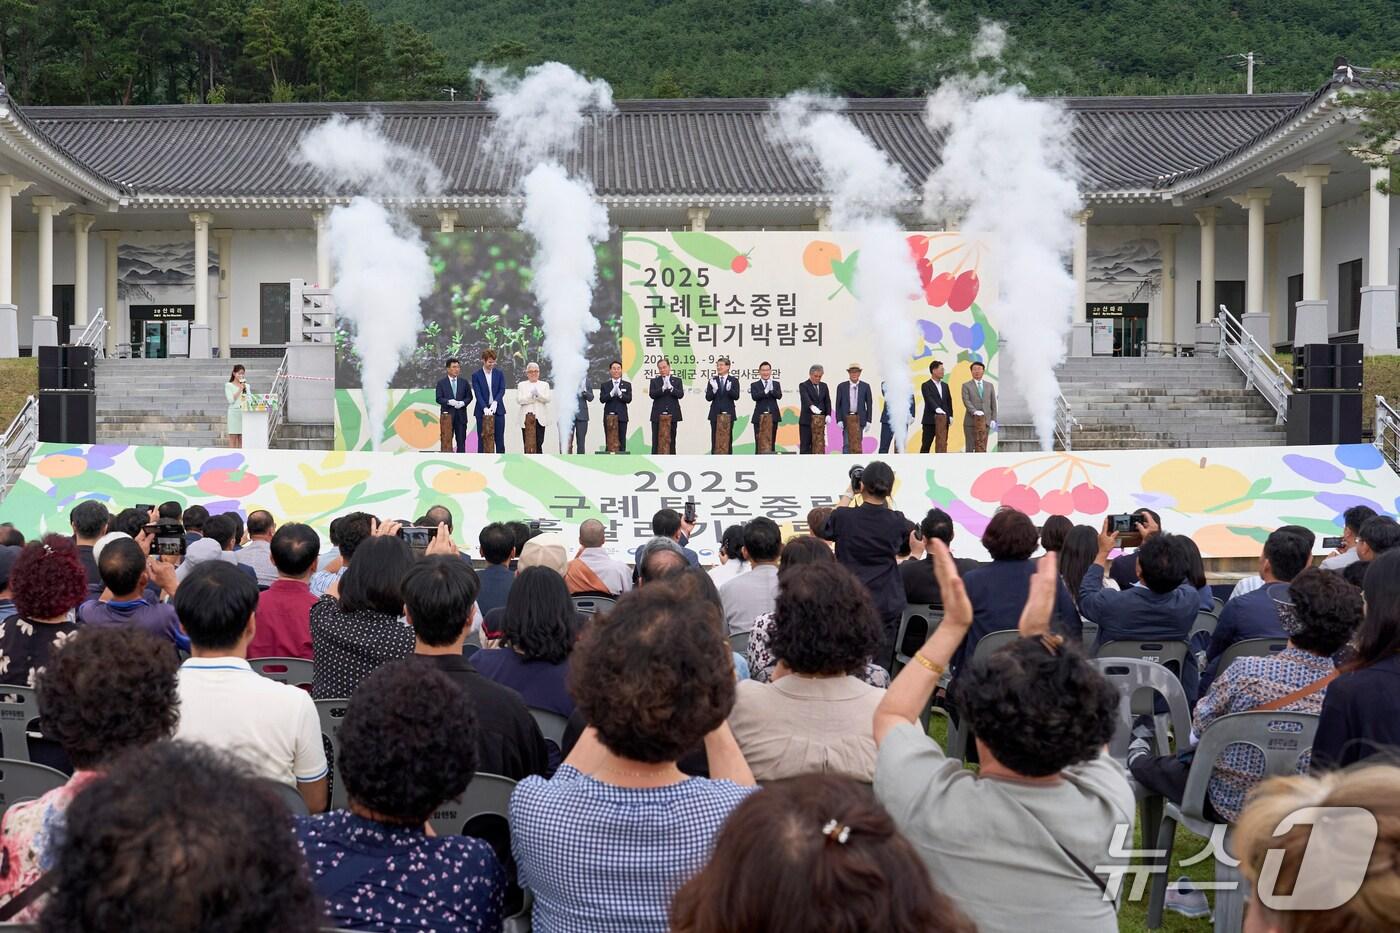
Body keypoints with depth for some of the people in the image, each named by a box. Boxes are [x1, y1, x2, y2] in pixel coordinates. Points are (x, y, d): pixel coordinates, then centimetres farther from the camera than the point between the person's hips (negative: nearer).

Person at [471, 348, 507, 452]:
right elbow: (478, 394, -10)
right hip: (482, 412, -2)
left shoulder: (500, 374, 6)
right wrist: (485, 408, -24)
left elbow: (502, 390, -4)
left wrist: (495, 402, -22)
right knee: (482, 441, 1)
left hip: (498, 411, 2)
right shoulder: (476, 375, -1)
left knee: (500, 440, 3)